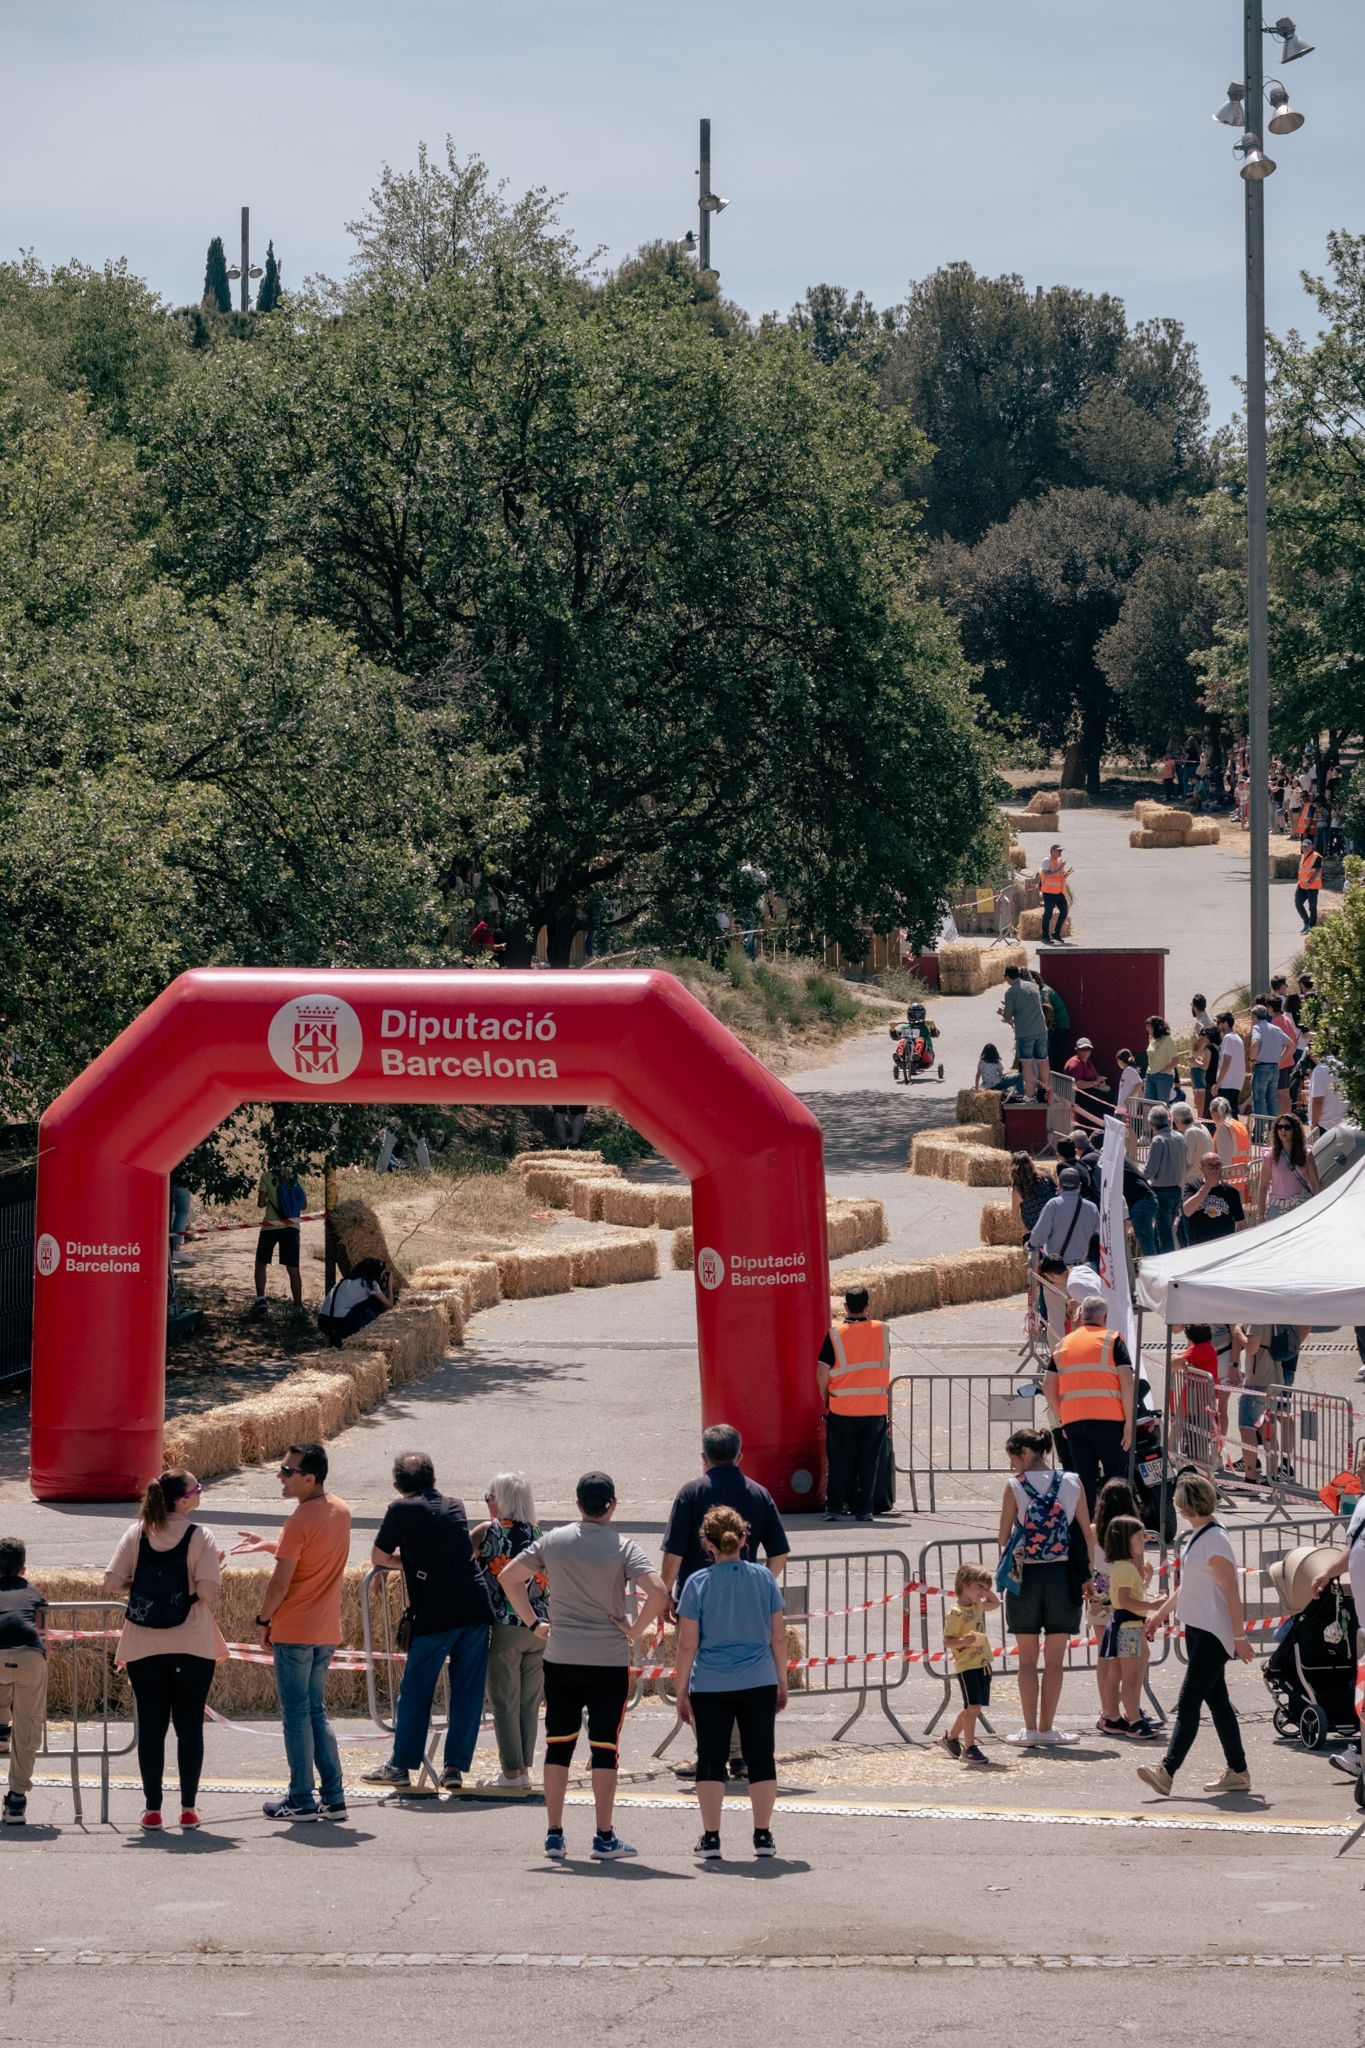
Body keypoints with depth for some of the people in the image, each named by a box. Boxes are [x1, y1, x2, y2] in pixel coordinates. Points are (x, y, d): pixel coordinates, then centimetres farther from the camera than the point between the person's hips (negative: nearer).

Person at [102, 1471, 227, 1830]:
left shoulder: (136, 1534, 1)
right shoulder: (199, 1537, -7)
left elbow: (112, 1585, -5)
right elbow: (208, 1591, -15)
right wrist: (217, 1570, 6)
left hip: (144, 1646, 2)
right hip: (192, 1645, -2)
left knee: (150, 1726, 7)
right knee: (189, 1726, 6)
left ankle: (152, 1808, 6)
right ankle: (188, 1808, 5)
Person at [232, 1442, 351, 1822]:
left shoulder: (301, 1520, -18)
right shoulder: (340, 1511, 7)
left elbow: (280, 1582, -17)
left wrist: (262, 1620, -4)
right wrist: (270, 1545, 21)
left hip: (294, 1632, -8)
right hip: (327, 1631, 8)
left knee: (296, 1715, -1)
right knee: (316, 1713, 15)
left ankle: (302, 1801, 1)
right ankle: (333, 1797, 12)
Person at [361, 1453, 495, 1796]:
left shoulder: (401, 1509, 0)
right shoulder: (454, 1505, 15)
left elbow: (379, 1558, 5)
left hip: (435, 1614, -4)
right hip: (476, 1607, 4)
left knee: (415, 1691, 7)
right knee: (468, 1692, 7)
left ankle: (401, 1765, 14)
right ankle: (455, 1768, 6)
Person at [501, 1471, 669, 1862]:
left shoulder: (553, 1541, 2)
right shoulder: (623, 1549, -8)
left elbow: (509, 1578, 9)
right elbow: (658, 1592, -21)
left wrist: (534, 1624, 11)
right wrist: (635, 1630, -8)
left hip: (560, 1659, 3)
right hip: (609, 1660, -3)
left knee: (558, 1745, 10)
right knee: (605, 1747, 4)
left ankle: (554, 1834, 9)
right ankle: (604, 1838, 5)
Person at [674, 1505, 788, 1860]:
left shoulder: (698, 1583, -6)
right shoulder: (764, 1578, 0)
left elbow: (687, 1644, -5)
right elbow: (778, 1637, 4)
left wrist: (681, 1691, 4)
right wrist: (782, 1682, 15)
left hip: (710, 1687, -2)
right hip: (758, 1684, 2)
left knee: (711, 1760, 5)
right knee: (761, 1758, 8)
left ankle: (711, 1838, 4)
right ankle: (763, 1837, 10)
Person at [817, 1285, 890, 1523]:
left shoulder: (836, 1334, -8)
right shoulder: (882, 1331, 0)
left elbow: (822, 1372, -11)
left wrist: (825, 1400, 2)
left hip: (842, 1409, -2)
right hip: (876, 1408, 2)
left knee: (840, 1461, 7)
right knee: (869, 1460, 8)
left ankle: (833, 1507, 7)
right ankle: (864, 1509, 8)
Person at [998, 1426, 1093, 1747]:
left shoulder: (1015, 1486, -6)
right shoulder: (1072, 1484, 1)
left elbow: (1003, 1538, -3)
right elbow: (1087, 1535, 4)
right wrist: (1088, 1576, 12)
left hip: (1025, 1576, -1)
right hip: (1062, 1575, 1)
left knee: (1027, 1657, 7)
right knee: (1055, 1658, 7)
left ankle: (1031, 1730, 6)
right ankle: (1047, 1728, 9)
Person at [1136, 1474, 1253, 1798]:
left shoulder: (1214, 1540, -17)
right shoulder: (1195, 1537, 12)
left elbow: (1232, 1592, -18)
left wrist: (1239, 1636, -19)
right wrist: (1160, 1613, 31)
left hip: (1212, 1634, -10)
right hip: (1197, 1628, 10)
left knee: (1189, 1701, -15)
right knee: (1216, 1700, 12)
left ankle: (1167, 1771, -22)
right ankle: (1237, 1772, 18)